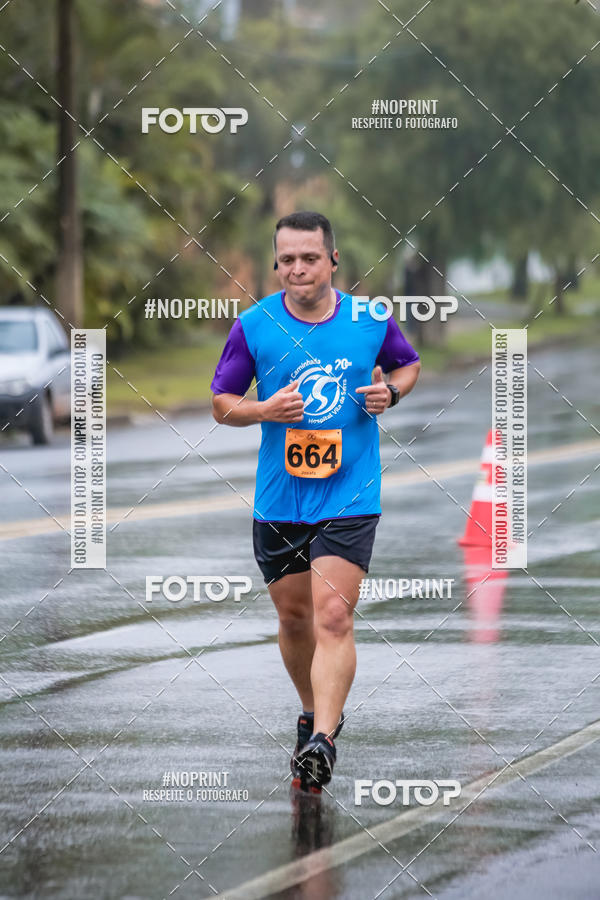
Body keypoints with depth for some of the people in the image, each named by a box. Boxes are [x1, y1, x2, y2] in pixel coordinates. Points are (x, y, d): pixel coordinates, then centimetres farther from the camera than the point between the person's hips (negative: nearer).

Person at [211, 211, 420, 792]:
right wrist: (265, 409, -16)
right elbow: (221, 403, 5)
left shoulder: (371, 321, -3)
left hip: (350, 498, -2)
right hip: (278, 499, 2)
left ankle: (322, 742, -21)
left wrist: (390, 391, -5)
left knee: (333, 618, -16)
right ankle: (315, 711, 39)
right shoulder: (254, 326, -4)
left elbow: (408, 365, 17)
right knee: (293, 617, 15)